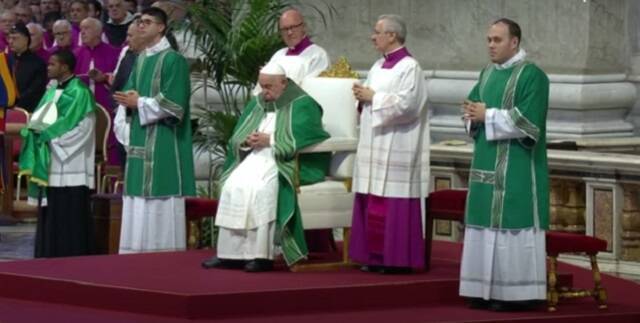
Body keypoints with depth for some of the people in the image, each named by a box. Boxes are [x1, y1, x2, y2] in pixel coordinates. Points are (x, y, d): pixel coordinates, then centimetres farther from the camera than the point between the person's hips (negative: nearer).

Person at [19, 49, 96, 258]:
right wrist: (35, 129, -6)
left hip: (69, 168, -9)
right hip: (51, 167, 9)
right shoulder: (52, 91, 17)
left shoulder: (79, 93, -10)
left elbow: (72, 129, -17)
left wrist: (44, 131, -13)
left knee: (69, 221, -7)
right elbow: (38, 120, 16)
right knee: (50, 218, 9)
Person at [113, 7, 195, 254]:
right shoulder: (141, 59, 17)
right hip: (140, 139, 8)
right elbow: (129, 94, 19)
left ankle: (164, 254, -6)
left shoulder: (173, 59, -8)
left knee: (160, 205, -8)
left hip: (162, 142, -8)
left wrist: (139, 102, -13)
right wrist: (127, 101, -2)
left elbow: (173, 103, -14)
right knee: (139, 204, 7)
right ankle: (137, 252, 11)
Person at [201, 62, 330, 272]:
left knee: (261, 187, -34)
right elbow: (235, 139, 16)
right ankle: (231, 253, -22)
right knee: (233, 185, -22)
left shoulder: (302, 105, -1)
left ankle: (261, 255, -31)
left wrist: (270, 140, -15)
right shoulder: (256, 104, 18)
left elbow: (300, 141, -14)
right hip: (255, 159, 6)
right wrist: (246, 142, -7)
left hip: (286, 164, -6)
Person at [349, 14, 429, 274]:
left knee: (393, 205, -8)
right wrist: (363, 96, 0)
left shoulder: (409, 67, -11)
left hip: (396, 149, -9)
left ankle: (397, 259, -5)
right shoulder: (378, 66, 16)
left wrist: (373, 97, -14)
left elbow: (406, 104, -21)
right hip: (375, 145, 9)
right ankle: (376, 256, 12)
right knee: (373, 204, 8)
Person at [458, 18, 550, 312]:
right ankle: (487, 289, 11)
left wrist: (488, 116, -16)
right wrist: (473, 115, -6)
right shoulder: (488, 73, 15)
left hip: (516, 169, -8)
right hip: (488, 164, 8)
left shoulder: (532, 75, -10)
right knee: (486, 224, 7)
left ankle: (516, 293, -5)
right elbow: (473, 104, 17)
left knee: (511, 224, -8)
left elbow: (528, 122, -18)